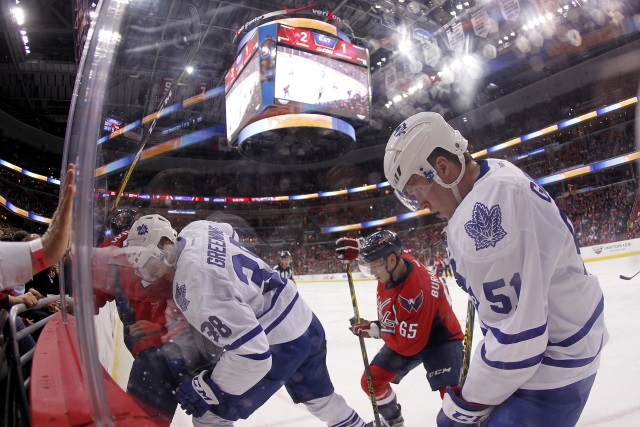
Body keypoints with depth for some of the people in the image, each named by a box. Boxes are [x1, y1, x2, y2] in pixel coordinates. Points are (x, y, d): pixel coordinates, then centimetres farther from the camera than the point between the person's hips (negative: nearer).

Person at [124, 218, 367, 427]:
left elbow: (251, 353, -30)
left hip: (280, 344, -9)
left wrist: (204, 390, -17)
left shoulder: (192, 286, -28)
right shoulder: (196, 229, -5)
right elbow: (229, 232, 22)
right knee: (318, 396, 32)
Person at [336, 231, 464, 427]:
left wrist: (373, 330, -16)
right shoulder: (391, 263, -17)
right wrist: (355, 248, -8)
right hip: (403, 335, 8)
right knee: (371, 381, 4)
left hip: (439, 338, -7)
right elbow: (377, 249, 11)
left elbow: (408, 345, -29)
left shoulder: (415, 292, -39)